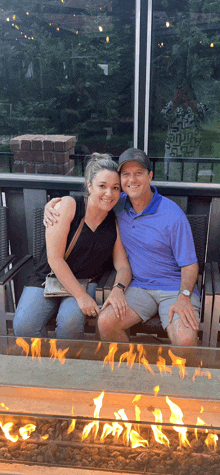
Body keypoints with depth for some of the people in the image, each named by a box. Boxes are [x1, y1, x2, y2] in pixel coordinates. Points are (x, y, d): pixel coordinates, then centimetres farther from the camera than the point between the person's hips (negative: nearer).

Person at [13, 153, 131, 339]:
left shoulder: (116, 223, 1)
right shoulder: (68, 206, -10)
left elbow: (123, 267, 2)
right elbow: (54, 258, -15)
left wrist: (118, 289, -22)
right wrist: (81, 296, -20)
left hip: (86, 283, 2)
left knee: (70, 321, -30)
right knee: (24, 326, -25)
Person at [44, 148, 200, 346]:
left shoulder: (173, 216, -12)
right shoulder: (118, 204, 2)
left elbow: (190, 264, -7)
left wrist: (184, 297, -23)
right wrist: (53, 203, -3)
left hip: (175, 287, -3)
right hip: (139, 286, 4)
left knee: (185, 340, -28)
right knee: (105, 322, -20)